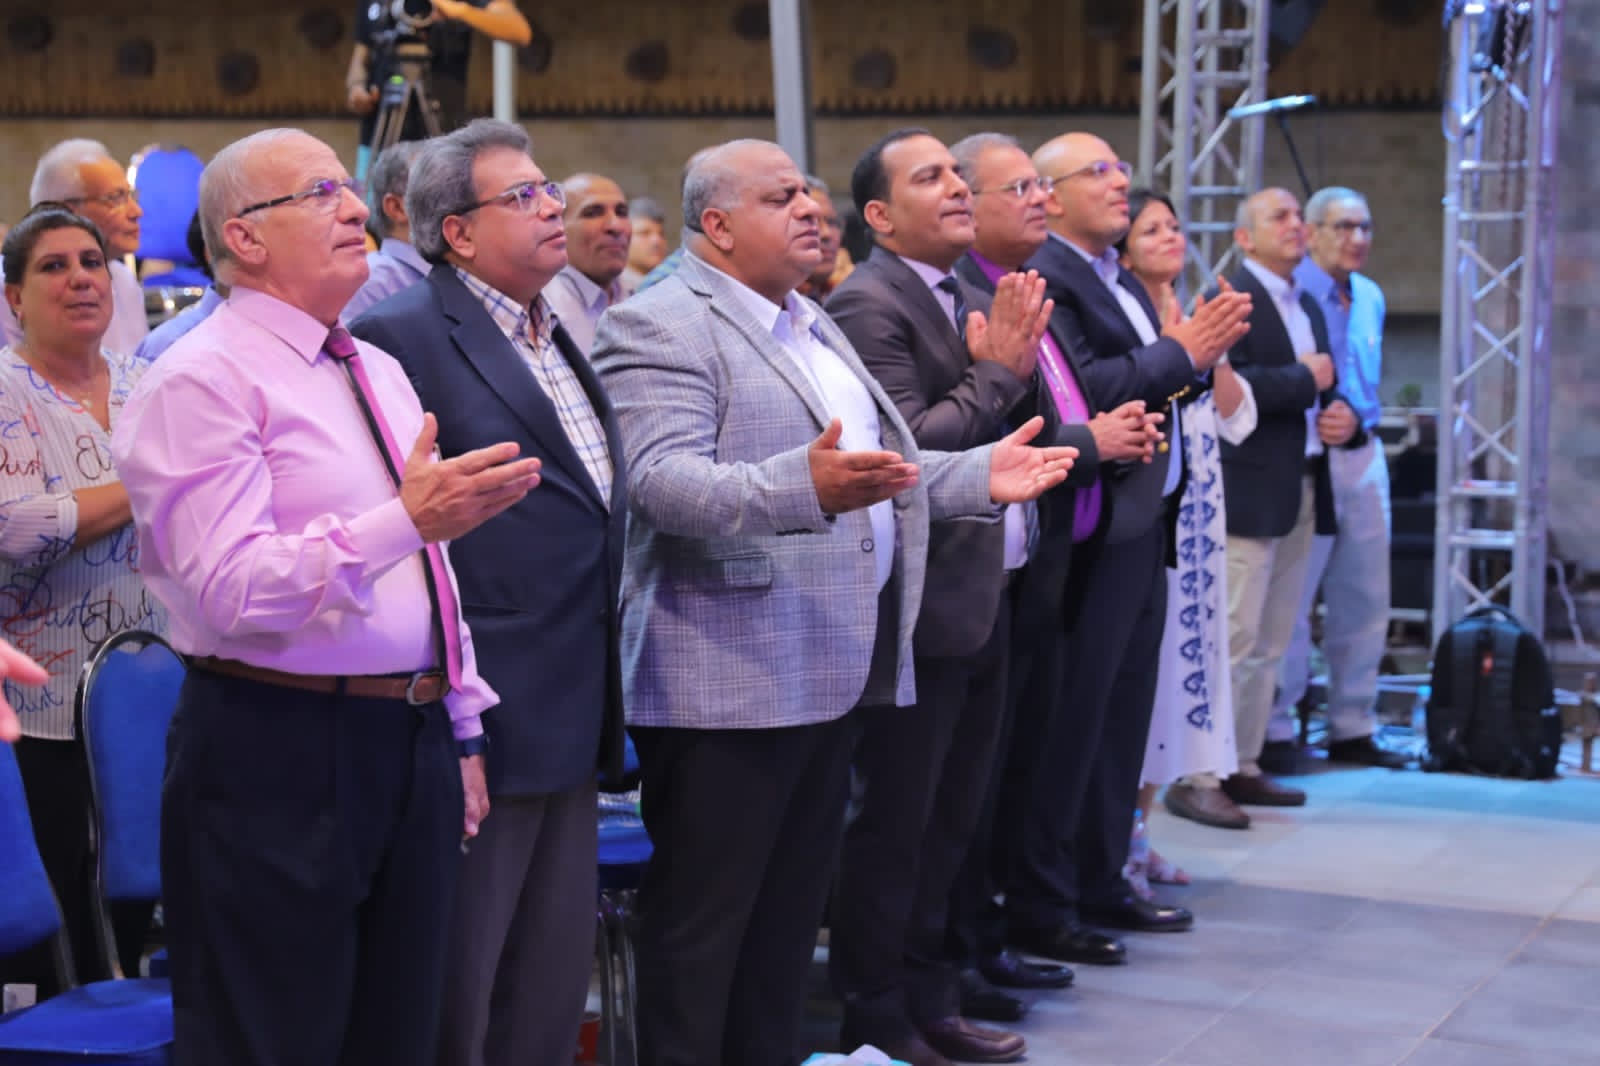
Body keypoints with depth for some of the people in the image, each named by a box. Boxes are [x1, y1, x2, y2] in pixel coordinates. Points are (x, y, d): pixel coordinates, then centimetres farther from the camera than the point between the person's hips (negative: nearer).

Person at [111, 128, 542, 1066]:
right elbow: (231, 590, -22)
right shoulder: (203, 380, -11)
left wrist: (462, 729, 18)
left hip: (412, 746, 8)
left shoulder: (380, 372, 17)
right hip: (278, 760, -8)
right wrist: (403, 520, -31)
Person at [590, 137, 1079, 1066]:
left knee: (790, 914, 16)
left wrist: (979, 475, 6)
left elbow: (873, 467, 22)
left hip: (832, 671, 9)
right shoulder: (659, 326, -11)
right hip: (730, 681, -9)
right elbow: (664, 479, -24)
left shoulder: (813, 326, 19)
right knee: (703, 922, -1)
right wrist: (809, 485, -38)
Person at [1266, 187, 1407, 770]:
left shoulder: (1370, 297, 14)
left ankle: (1352, 729, 19)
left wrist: (1360, 421, 11)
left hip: (1364, 455, 8)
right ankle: (1274, 729, 4)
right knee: (1291, 601, -5)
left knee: (1366, 601, 10)